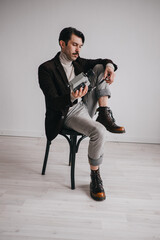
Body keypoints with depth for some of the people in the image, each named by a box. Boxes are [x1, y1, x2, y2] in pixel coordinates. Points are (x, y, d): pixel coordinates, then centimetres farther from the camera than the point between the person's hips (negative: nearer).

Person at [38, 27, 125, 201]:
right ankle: (95, 177, -13)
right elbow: (53, 103, -19)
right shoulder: (46, 69, -13)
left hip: (85, 106, 7)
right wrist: (72, 97, -41)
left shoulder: (78, 62, 8)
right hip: (67, 114, -7)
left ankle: (104, 115, -11)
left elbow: (102, 61, 16)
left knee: (100, 68, -2)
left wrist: (109, 66, -10)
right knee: (99, 131, -35)